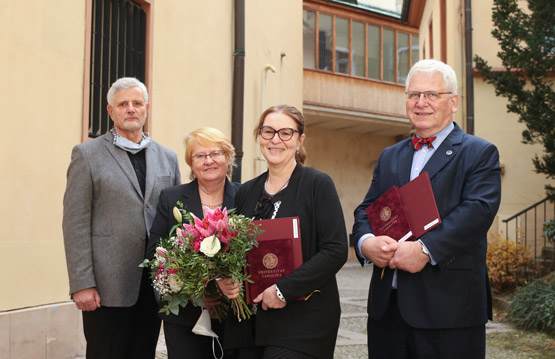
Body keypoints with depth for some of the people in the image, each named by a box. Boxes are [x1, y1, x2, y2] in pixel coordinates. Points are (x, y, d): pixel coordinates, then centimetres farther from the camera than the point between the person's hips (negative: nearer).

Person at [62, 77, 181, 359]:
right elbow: (75, 224, -5)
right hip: (107, 286, -3)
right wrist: (81, 285, -11)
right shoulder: (87, 154, 1)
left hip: (155, 284, 4)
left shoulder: (167, 158, 12)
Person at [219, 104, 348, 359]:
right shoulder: (247, 191, 11)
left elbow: (335, 251, -12)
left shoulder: (318, 185, -4)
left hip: (303, 322, -5)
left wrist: (284, 289, -16)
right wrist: (224, 279, -4)